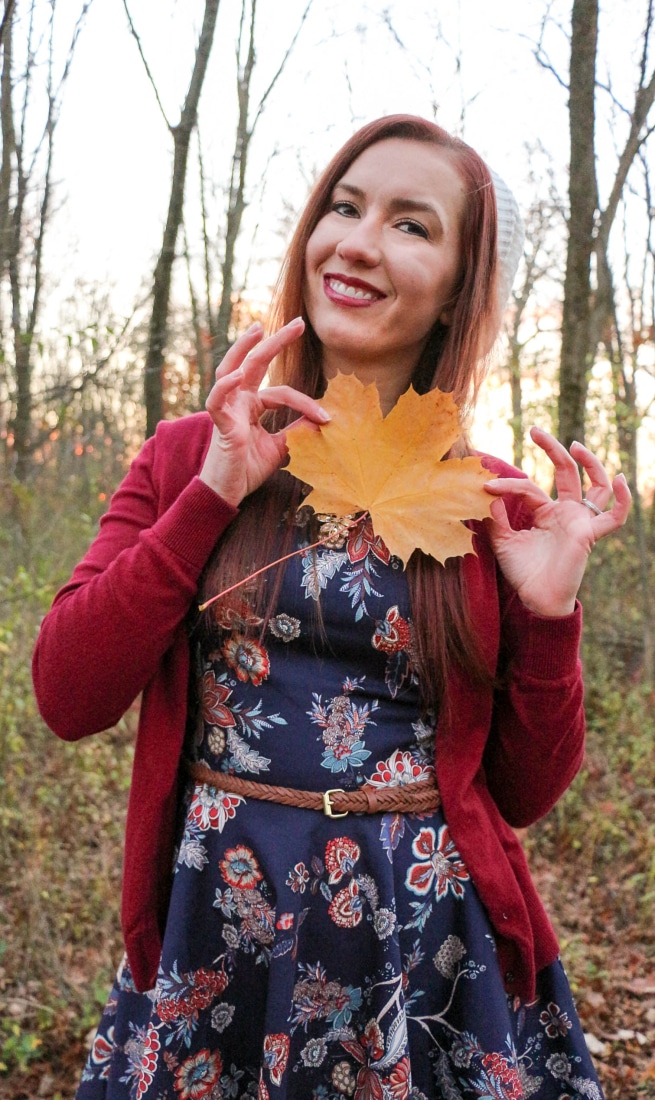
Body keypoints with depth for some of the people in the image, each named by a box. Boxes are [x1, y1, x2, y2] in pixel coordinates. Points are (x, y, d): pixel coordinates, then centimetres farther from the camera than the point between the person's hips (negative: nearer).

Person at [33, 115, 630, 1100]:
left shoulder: (496, 505, -2)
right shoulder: (190, 457, -1)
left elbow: (525, 791, 2)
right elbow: (67, 697, -10)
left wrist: (550, 617, -13)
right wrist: (212, 496, -15)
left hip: (431, 955, 0)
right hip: (214, 946, 1)